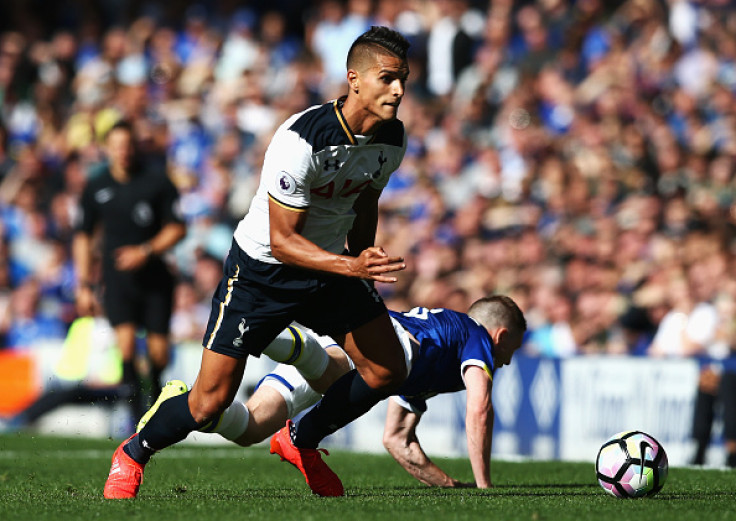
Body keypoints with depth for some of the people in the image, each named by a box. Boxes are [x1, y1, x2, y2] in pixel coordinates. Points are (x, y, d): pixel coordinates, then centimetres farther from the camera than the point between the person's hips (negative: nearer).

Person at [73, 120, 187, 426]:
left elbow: (177, 228, -1)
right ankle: (138, 411, -11)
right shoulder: (96, 187, 0)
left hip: (154, 274, 0)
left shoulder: (157, 179, -6)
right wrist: (84, 285, 6)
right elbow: (83, 236, 10)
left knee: (158, 349, -2)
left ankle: (155, 387, 30)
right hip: (116, 275, 0)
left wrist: (146, 251, -15)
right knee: (126, 340, -19)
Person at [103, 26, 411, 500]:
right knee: (211, 402, -7)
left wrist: (363, 267, 20)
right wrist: (351, 267, -37)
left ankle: (303, 441, 24)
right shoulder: (300, 141, -31)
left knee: (388, 371, 0)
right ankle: (134, 453, 22)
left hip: (332, 264, 7)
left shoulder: (392, 139, -8)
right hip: (262, 267, -7)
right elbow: (281, 240, -28)